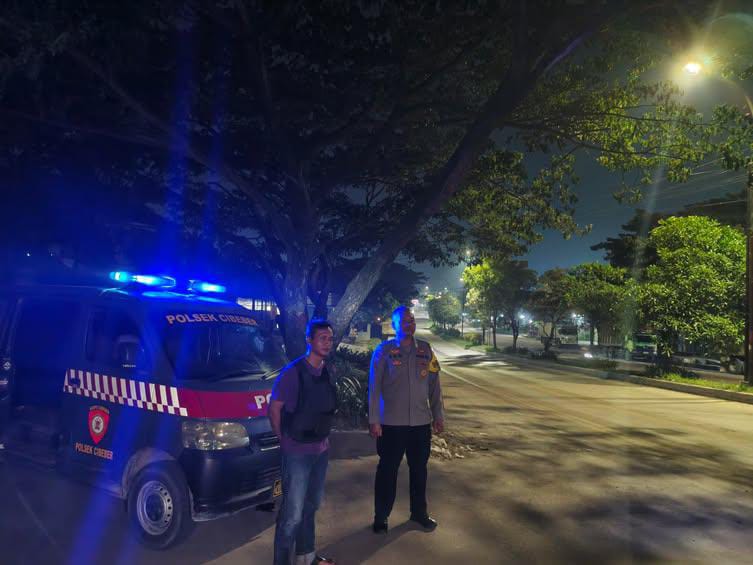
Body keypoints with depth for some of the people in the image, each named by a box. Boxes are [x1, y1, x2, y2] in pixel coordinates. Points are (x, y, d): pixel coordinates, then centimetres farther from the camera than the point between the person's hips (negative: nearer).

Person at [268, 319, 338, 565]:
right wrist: (284, 439, -5)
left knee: (311, 506, 22)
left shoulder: (327, 372, 2)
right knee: (293, 513, 0)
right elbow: (274, 408, -12)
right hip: (298, 452, -7)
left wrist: (323, 438, 8)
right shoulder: (293, 372, -19)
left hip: (321, 450, 7)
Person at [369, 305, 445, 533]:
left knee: (419, 469, 17)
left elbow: (434, 385, 7)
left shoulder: (425, 349, 3)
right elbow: (374, 387, -7)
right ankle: (381, 517, 26)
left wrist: (438, 415, 7)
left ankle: (419, 512, 36)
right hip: (391, 423, -3)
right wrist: (373, 420, -9)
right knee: (387, 470, 9)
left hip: (421, 421, 3)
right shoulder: (384, 350, -7)